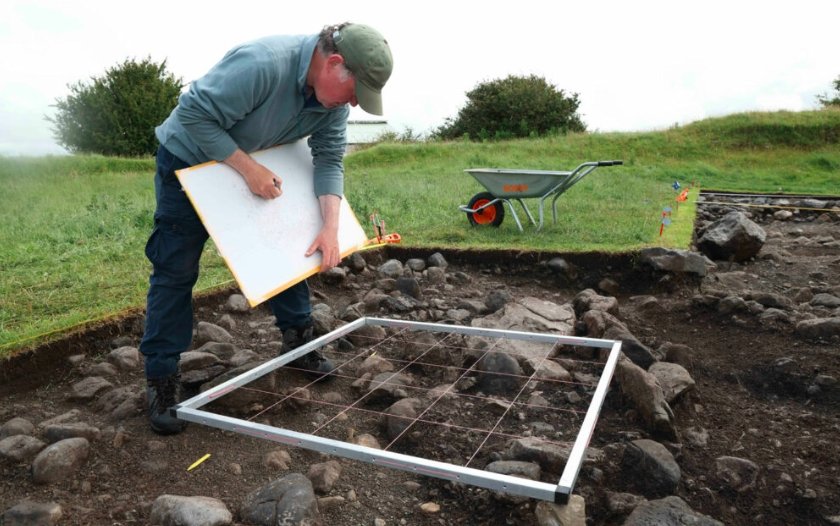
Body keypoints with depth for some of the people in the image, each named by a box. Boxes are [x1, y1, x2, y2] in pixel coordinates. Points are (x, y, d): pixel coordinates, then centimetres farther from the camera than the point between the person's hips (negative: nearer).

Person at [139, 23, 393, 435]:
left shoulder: (334, 96, -14)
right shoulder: (262, 63, -37)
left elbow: (329, 159, -15)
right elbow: (193, 115, -33)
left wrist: (331, 227, -27)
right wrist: (249, 168, -34)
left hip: (257, 166, 7)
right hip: (189, 161, -6)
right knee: (176, 271, -6)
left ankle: (298, 341, 21)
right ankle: (161, 380, 3)